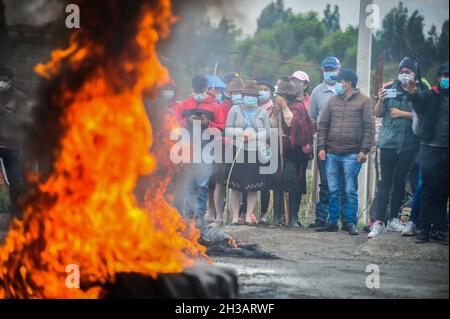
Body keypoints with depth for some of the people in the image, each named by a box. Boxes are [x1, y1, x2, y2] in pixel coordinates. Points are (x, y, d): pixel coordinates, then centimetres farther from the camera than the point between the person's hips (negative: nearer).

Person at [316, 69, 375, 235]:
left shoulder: (364, 101, 0)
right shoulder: (333, 100, 13)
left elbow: (369, 127, -4)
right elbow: (323, 125, 14)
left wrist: (364, 150, -11)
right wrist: (321, 147, 4)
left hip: (352, 154, -4)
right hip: (332, 153, 4)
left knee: (351, 191, -1)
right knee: (333, 190, 7)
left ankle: (351, 223, 5)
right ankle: (332, 222, 14)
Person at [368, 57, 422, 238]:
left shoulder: (420, 93, 3)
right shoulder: (391, 89, 6)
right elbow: (377, 114, 7)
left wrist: (402, 114, -12)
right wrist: (381, 100, -11)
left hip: (408, 144, 0)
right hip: (388, 141, 0)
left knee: (400, 181, 9)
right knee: (385, 181, -7)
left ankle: (393, 219, 20)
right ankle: (379, 222, -13)